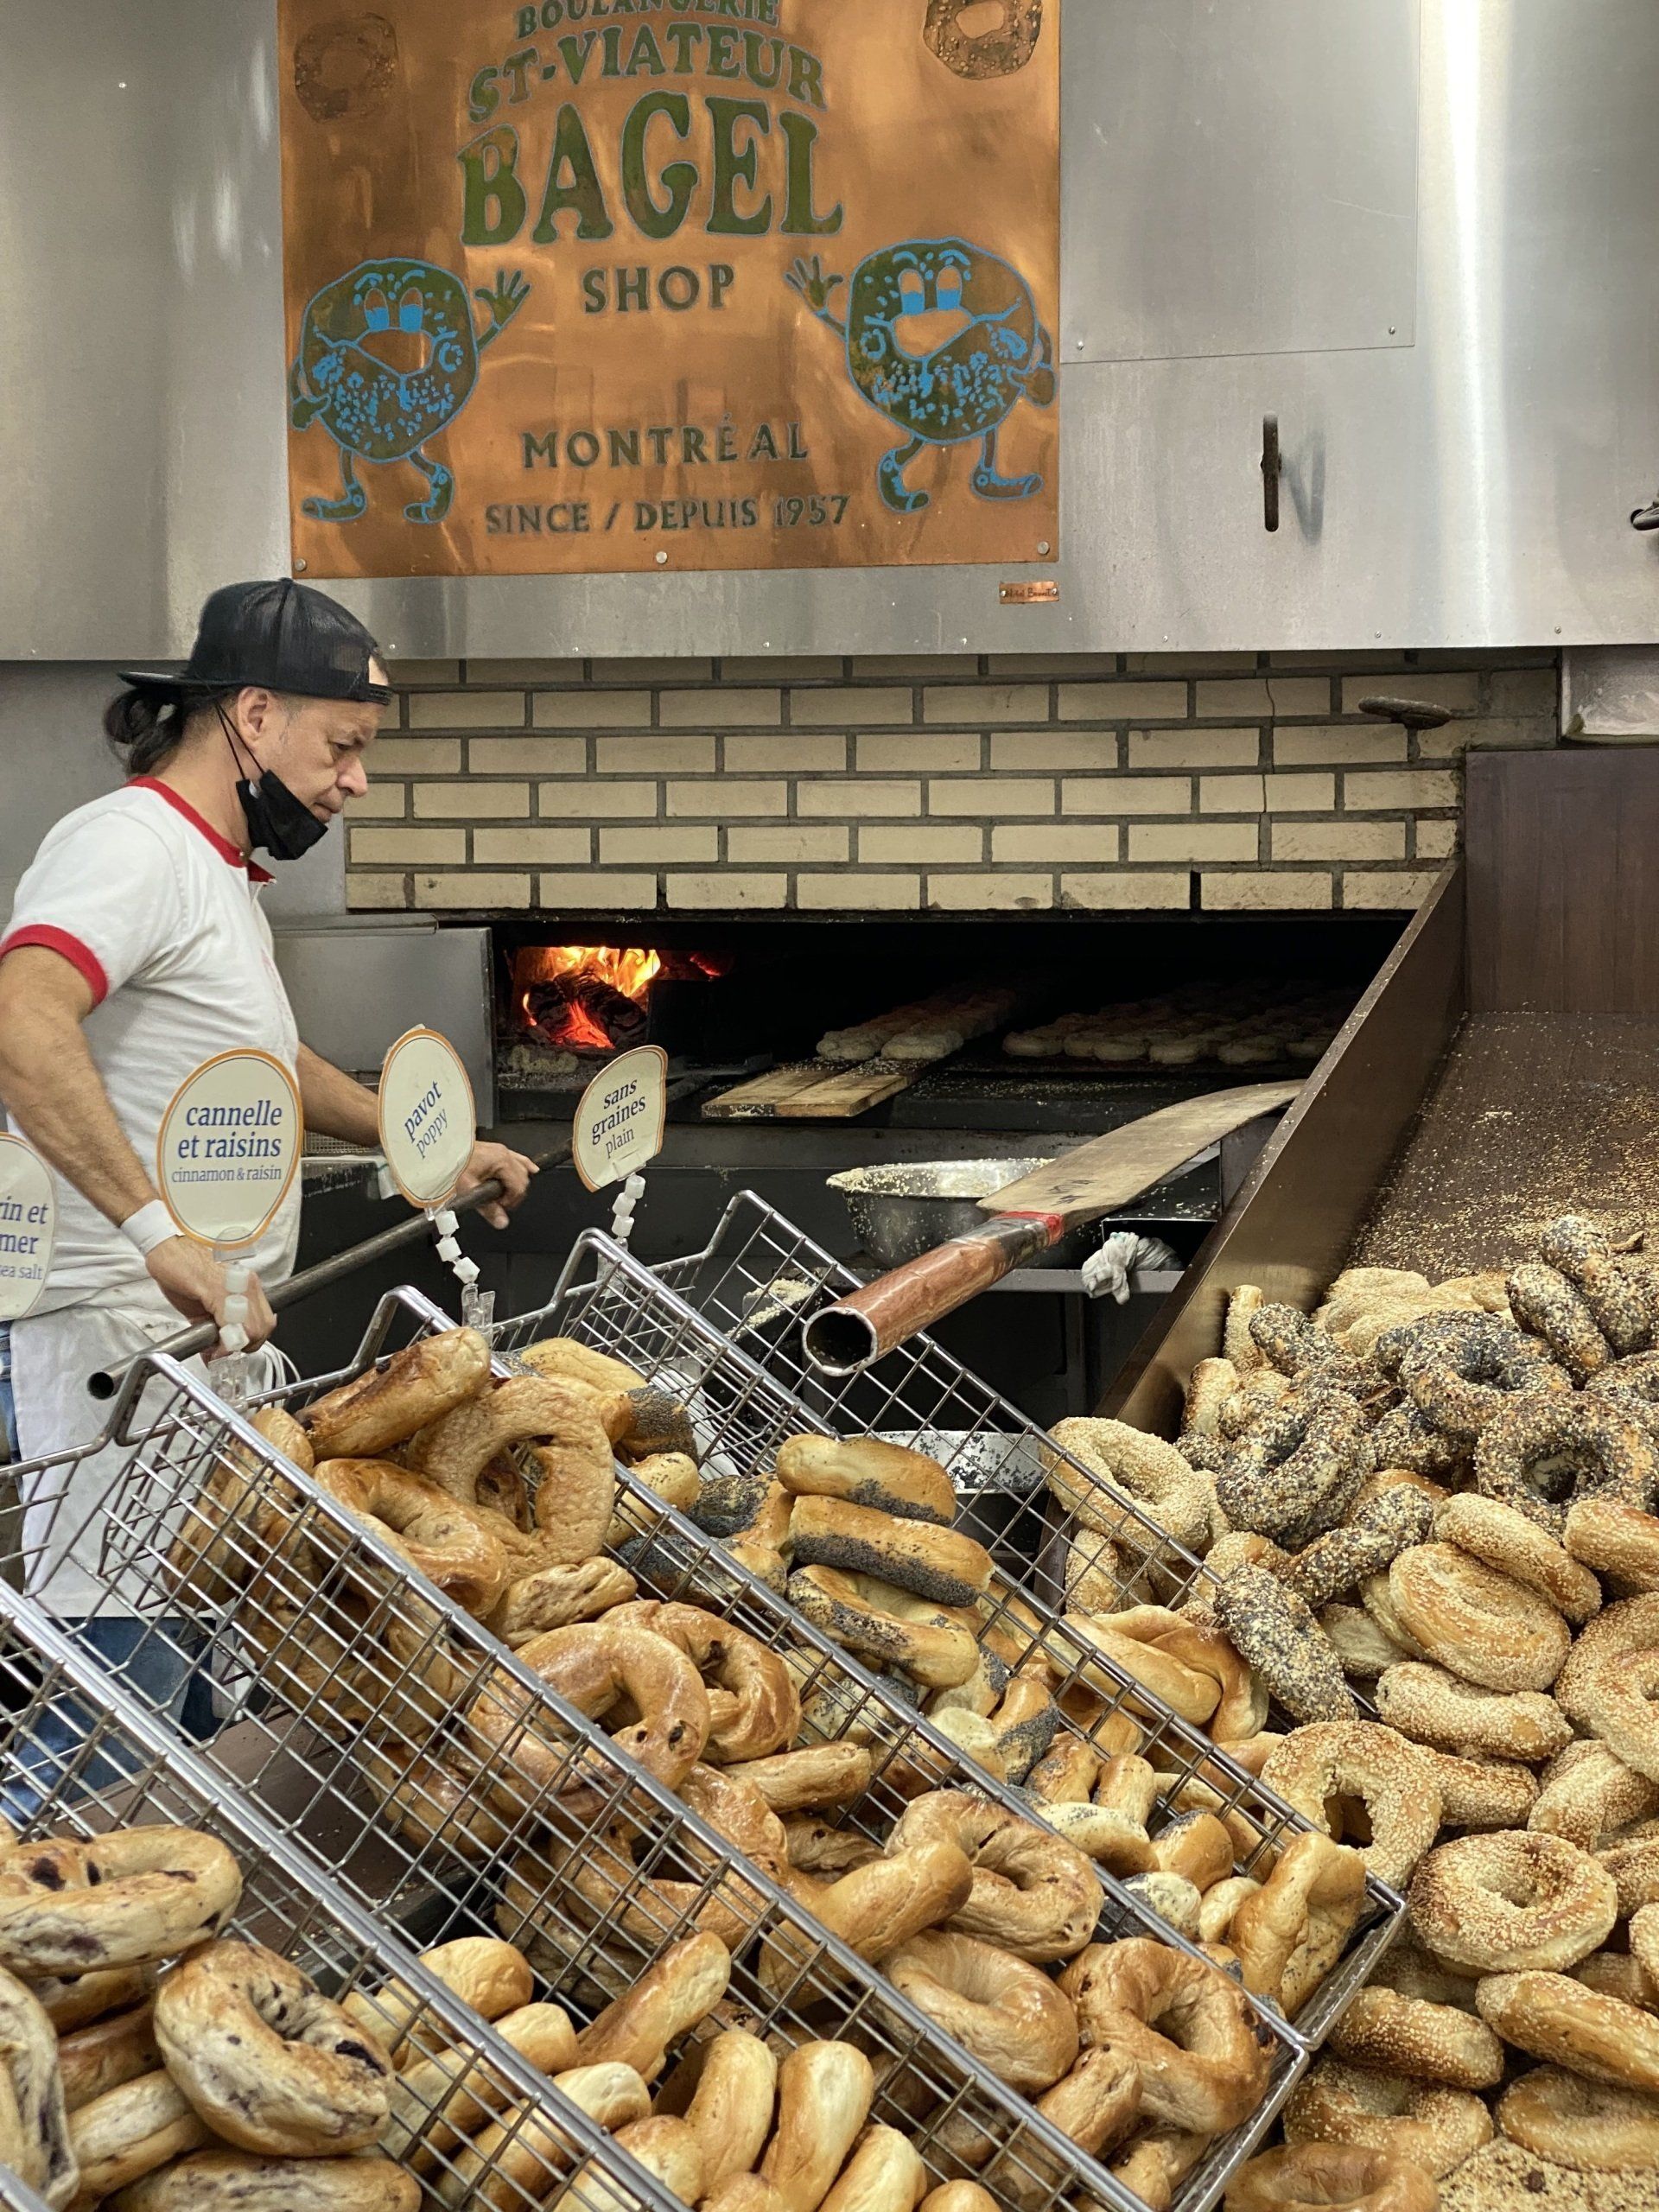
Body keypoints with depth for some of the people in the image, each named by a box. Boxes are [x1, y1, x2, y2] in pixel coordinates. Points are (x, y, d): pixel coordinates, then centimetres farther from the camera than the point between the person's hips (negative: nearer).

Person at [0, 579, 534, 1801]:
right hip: (115, 1335, -11)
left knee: (203, 1696, 15)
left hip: (210, 1335, 11)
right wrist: (160, 1231, -37)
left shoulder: (217, 870, 20)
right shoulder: (128, 846, -14)